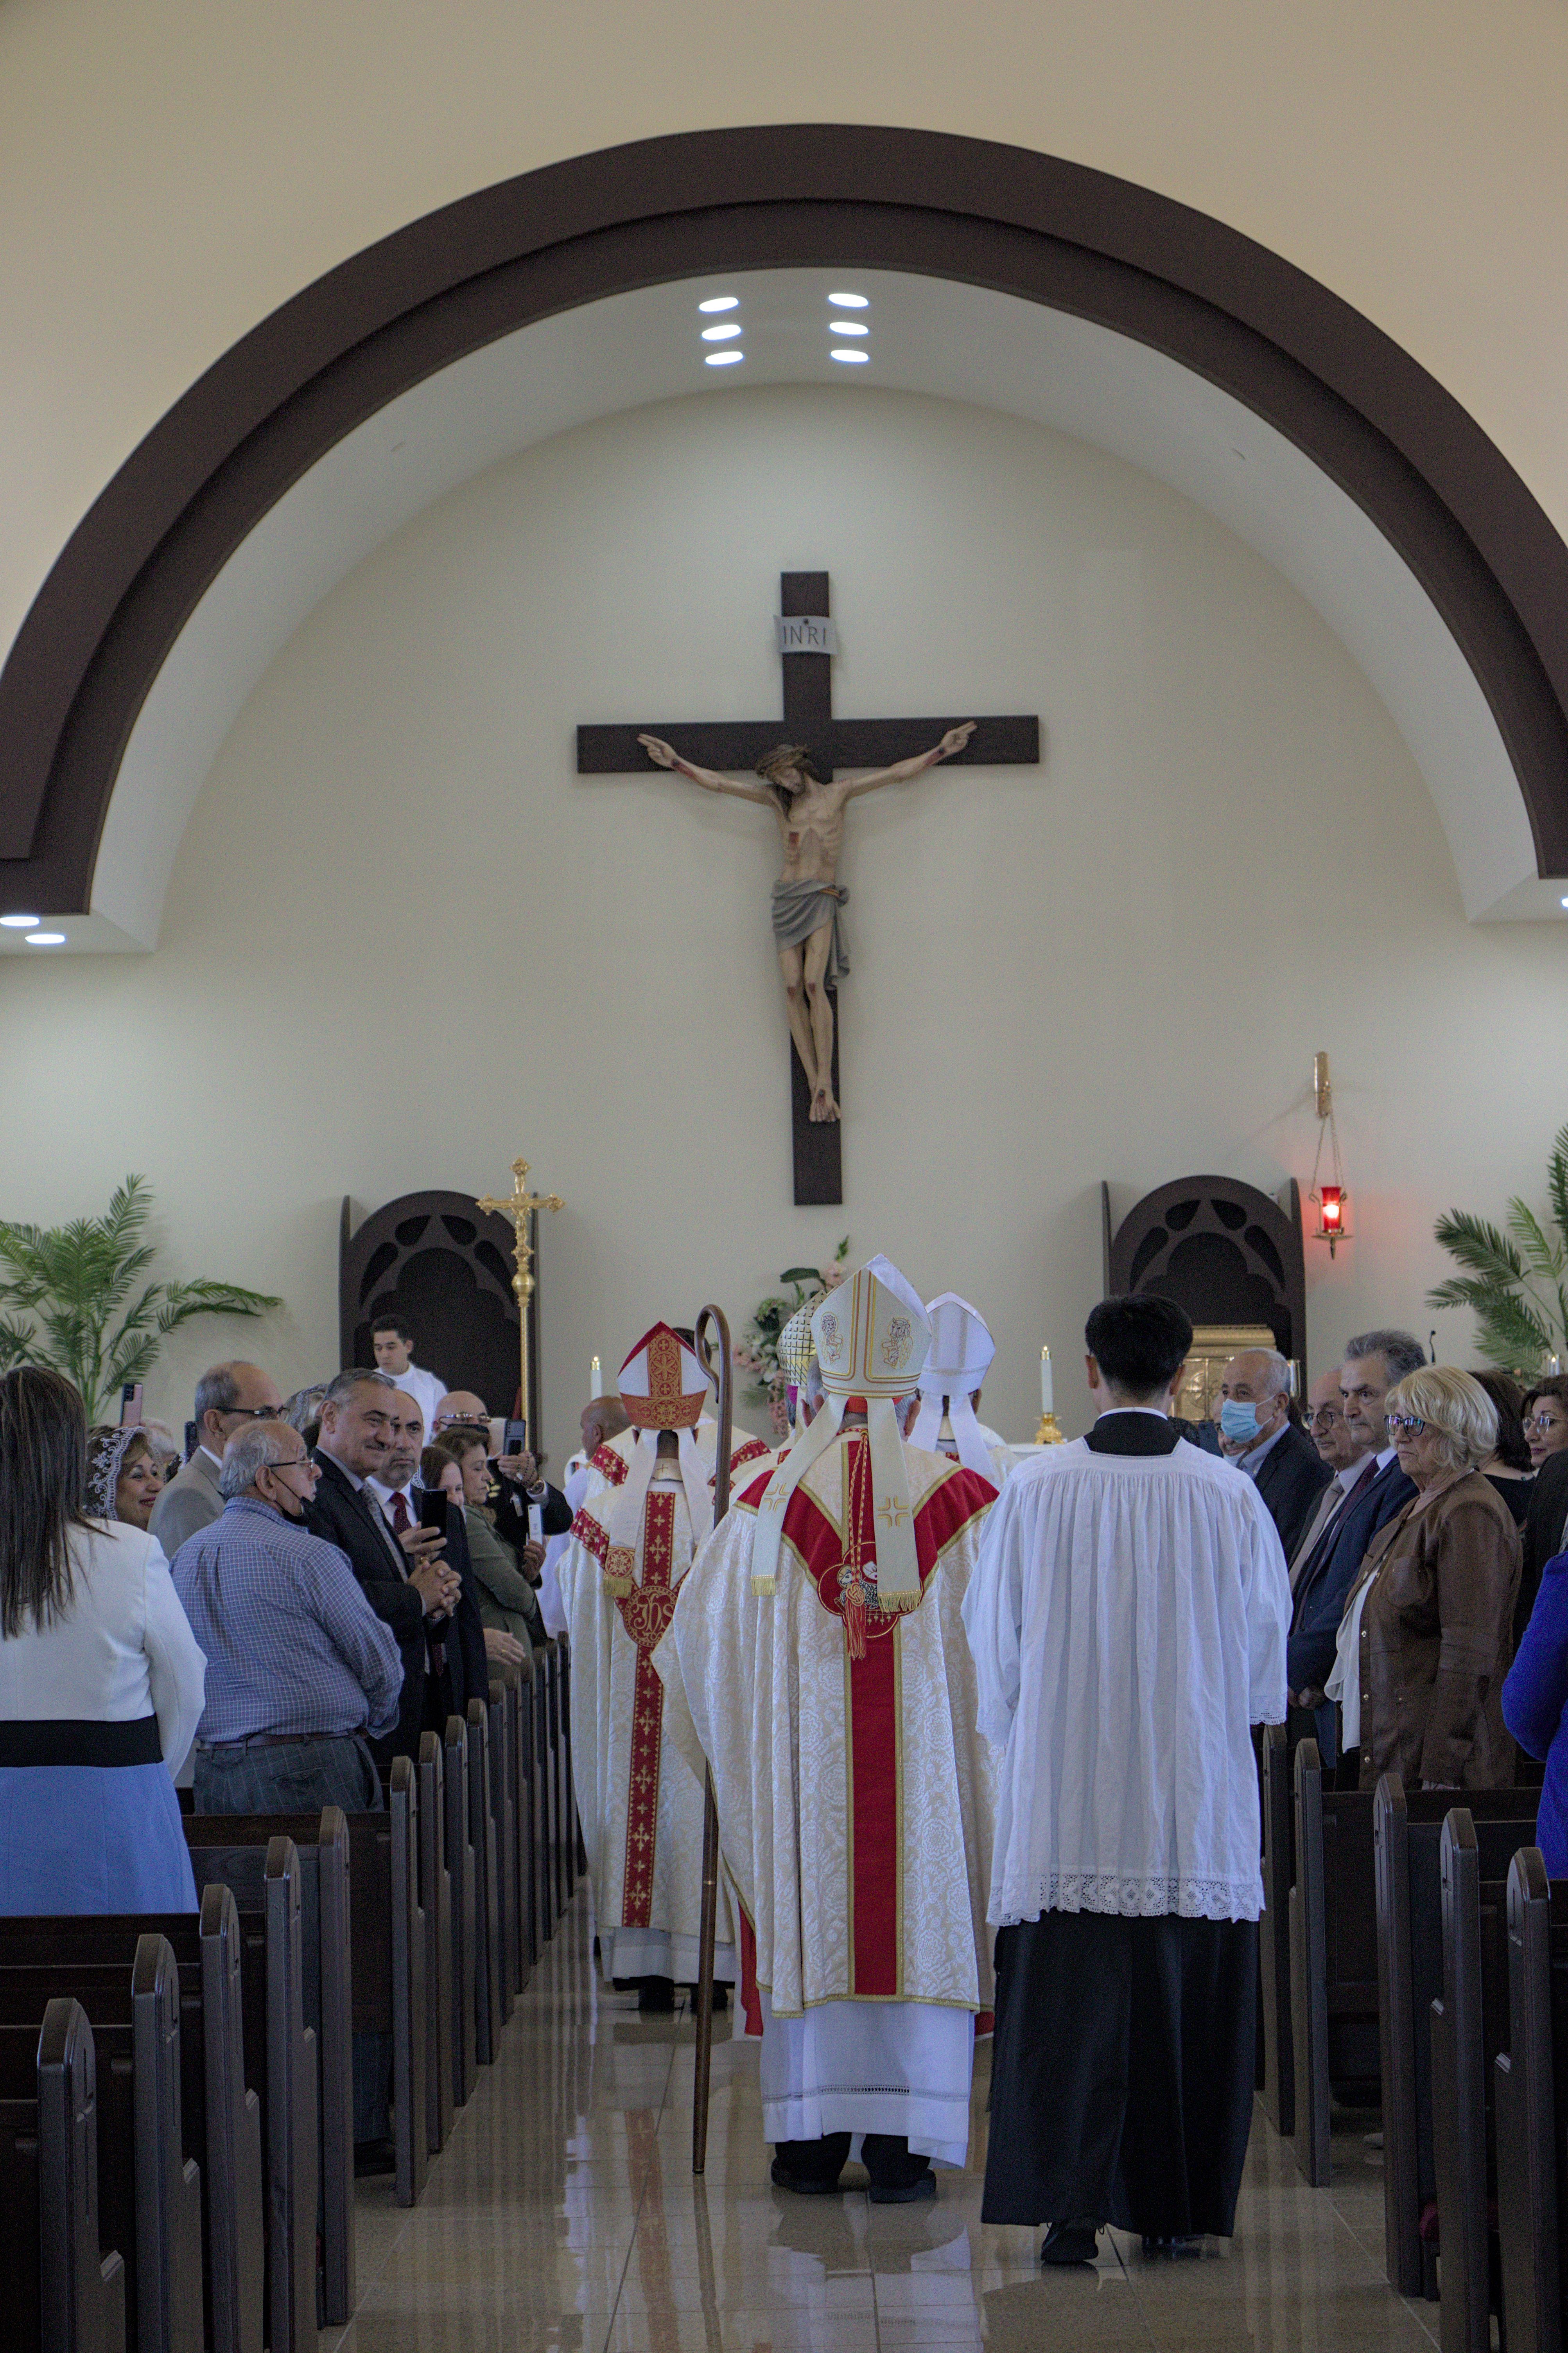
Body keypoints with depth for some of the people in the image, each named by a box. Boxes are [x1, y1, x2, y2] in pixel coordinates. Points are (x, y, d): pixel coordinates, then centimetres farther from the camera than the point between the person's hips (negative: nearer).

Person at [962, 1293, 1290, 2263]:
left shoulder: (1035, 1491, -6)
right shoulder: (1231, 1496, -6)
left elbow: (994, 1640, 3)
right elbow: (1267, 1644, 4)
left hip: (1067, 1793, 0)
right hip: (1197, 1802, 1)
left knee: (1070, 2002, 2)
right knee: (1185, 2004, 10)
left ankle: (1071, 2209, -5)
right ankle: (1175, 2209, 16)